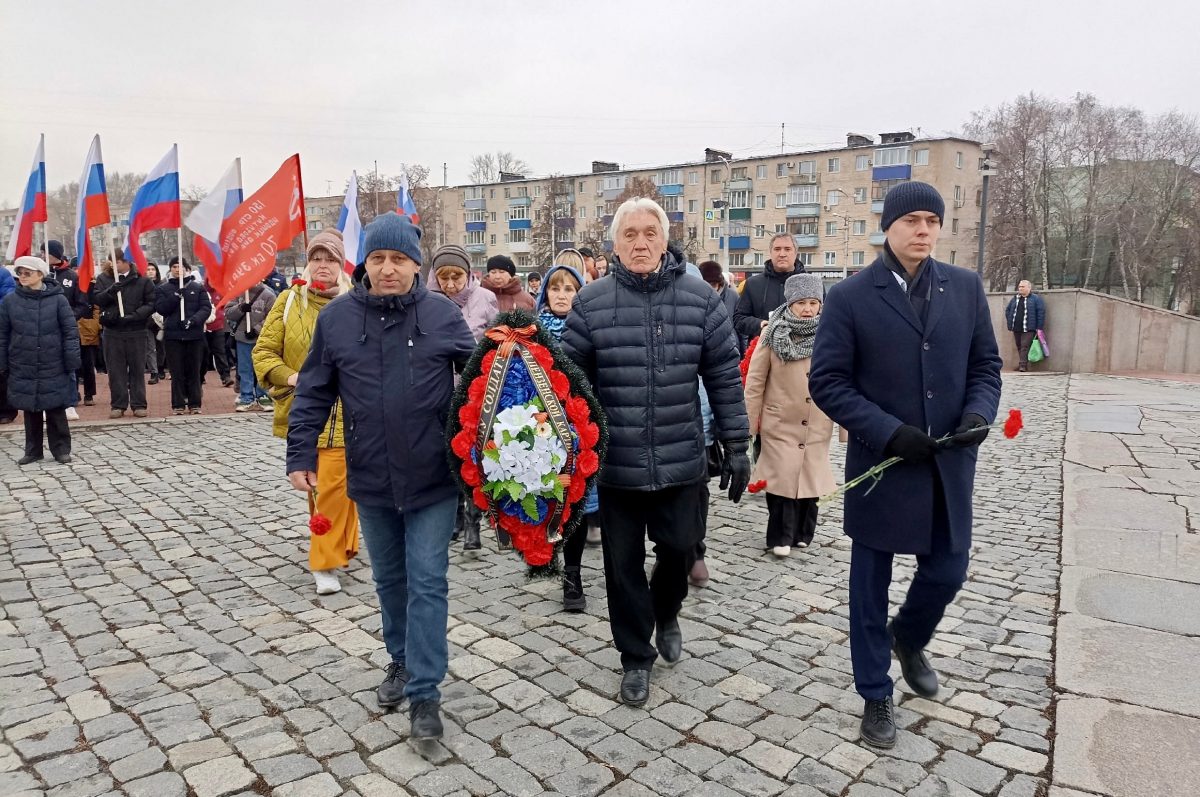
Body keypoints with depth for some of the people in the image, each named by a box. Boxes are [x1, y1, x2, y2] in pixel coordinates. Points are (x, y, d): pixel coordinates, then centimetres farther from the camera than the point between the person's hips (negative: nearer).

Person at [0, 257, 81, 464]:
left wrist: (72, 362, -8)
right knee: (30, 411, 11)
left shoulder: (57, 299, -5)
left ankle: (61, 449, 15)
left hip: (53, 368, -2)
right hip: (23, 369, 3)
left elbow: (71, 332, -4)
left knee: (56, 410, 4)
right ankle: (32, 450, 22)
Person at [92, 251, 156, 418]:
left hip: (136, 331, -2)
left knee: (137, 369, 4)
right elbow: (96, 298, -2)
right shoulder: (103, 279, 7)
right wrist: (110, 291, -20)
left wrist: (134, 315, -15)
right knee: (115, 369, 5)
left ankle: (139, 405, 10)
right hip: (112, 331, 2)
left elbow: (151, 303, -3)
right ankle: (118, 405, 12)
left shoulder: (142, 280, 1)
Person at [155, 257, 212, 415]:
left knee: (194, 371, 3)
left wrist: (193, 320, -16)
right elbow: (160, 308, -3)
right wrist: (176, 296, -15)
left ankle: (195, 404, 10)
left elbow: (206, 307, -1)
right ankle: (178, 405, 8)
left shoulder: (198, 287, 8)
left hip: (195, 335, 0)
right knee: (177, 372, 2)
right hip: (173, 335, 0)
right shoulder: (163, 288, 9)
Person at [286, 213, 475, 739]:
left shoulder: (442, 314, -5)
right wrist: (301, 455, 0)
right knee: (390, 579, 19)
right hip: (371, 479, 3)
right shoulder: (337, 317, 0)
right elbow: (314, 394, 4)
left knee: (427, 582, 1)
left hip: (433, 478, -2)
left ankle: (424, 692, 12)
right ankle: (402, 661, 40)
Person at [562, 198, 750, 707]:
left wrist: (737, 447, 1)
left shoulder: (700, 297, -1)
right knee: (623, 564, 10)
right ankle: (635, 657, 31)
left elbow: (724, 378, 2)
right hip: (615, 463, 0)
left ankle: (666, 614, 46)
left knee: (678, 548, 12)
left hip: (681, 460, 1)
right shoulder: (591, 302, -3)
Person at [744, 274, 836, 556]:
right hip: (780, 423, -2)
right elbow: (755, 380, -2)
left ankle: (802, 532, 29)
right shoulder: (773, 334, -4)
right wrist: (750, 421, -3)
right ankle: (780, 536, 13)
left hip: (817, 425, 2)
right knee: (782, 479, -1)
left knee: (810, 478, 11)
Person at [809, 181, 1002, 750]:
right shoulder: (850, 297, -8)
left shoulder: (966, 287, 4)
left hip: (949, 464, 4)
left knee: (947, 571, 15)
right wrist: (889, 431, -19)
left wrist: (980, 412, -11)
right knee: (870, 586, 9)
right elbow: (827, 382, -10)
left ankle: (908, 640, 48)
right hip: (880, 464, -3)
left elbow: (985, 364, 9)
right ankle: (876, 696, 30)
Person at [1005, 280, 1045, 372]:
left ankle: (1023, 365, -14)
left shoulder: (1036, 299, 0)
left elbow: (1041, 312, -5)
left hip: (1028, 328, -6)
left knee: (1025, 346, -12)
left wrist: (1039, 327, -11)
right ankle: (1021, 364, 16)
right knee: (1019, 347, 9)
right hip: (1016, 328, 6)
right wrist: (1010, 323, 10)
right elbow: (1007, 310, 22)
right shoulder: (1014, 299, 16)